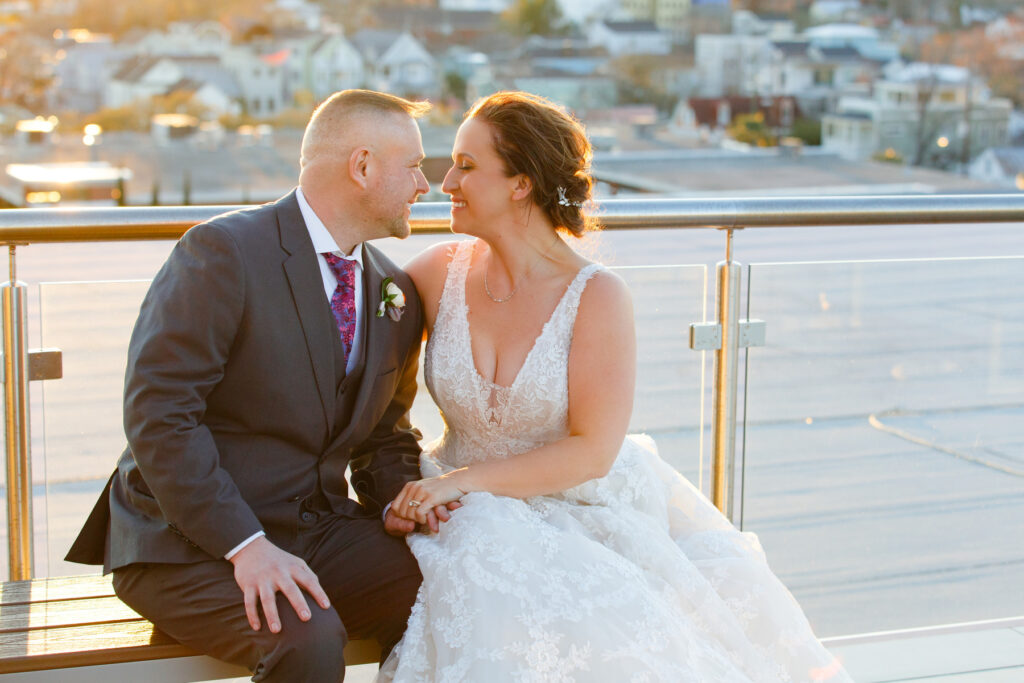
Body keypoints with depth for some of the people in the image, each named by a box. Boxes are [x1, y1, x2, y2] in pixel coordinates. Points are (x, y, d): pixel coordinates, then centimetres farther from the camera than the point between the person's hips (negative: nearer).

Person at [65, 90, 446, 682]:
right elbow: (158, 412, -19)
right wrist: (244, 544, -26)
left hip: (319, 528, 6)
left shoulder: (397, 294, 11)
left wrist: (399, 502, -2)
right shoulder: (222, 253, -13)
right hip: (191, 539, -6)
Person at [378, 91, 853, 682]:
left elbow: (593, 451, -13)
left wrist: (463, 480, -18)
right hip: (474, 521, 3)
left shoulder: (597, 296, -11)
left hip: (585, 511, -2)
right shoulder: (442, 272, -1)